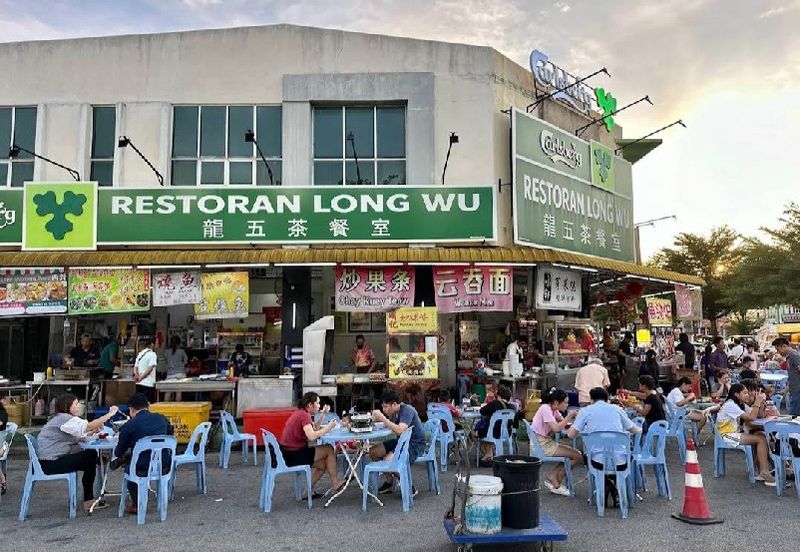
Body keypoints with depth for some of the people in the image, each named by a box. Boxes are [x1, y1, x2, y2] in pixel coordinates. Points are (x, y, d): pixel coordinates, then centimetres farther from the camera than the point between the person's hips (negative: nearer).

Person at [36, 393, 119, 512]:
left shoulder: (60, 418, 16)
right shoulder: (64, 418, -17)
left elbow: (76, 438, 12)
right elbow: (88, 426, -29)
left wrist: (92, 432, -4)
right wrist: (110, 414, -23)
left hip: (49, 461, 10)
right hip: (50, 463, -10)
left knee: (92, 456, 8)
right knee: (91, 456, -5)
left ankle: (89, 499, 13)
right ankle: (88, 501, 8)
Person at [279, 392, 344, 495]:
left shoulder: (300, 412, 13)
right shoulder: (304, 415, -17)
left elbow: (315, 428, 18)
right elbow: (312, 436, -29)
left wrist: (324, 414, 14)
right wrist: (328, 427, -18)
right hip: (293, 455, -10)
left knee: (322, 464, 20)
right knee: (329, 449, 0)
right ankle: (335, 482, 9)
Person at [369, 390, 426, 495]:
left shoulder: (407, 410, -22)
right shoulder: (394, 412, 4)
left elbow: (400, 430, -35)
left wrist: (382, 418, -32)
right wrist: (377, 419, -11)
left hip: (415, 445, -9)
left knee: (388, 460, -29)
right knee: (373, 452, 1)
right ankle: (389, 481, 16)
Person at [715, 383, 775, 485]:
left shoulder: (741, 404, 12)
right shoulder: (730, 405, -17)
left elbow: (757, 416, 6)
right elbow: (751, 418, -23)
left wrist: (761, 403, -7)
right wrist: (757, 403, -15)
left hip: (736, 433, 9)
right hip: (727, 435, -9)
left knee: (762, 436, -6)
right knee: (761, 439, -15)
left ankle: (761, 471, -4)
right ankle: (764, 472, -10)